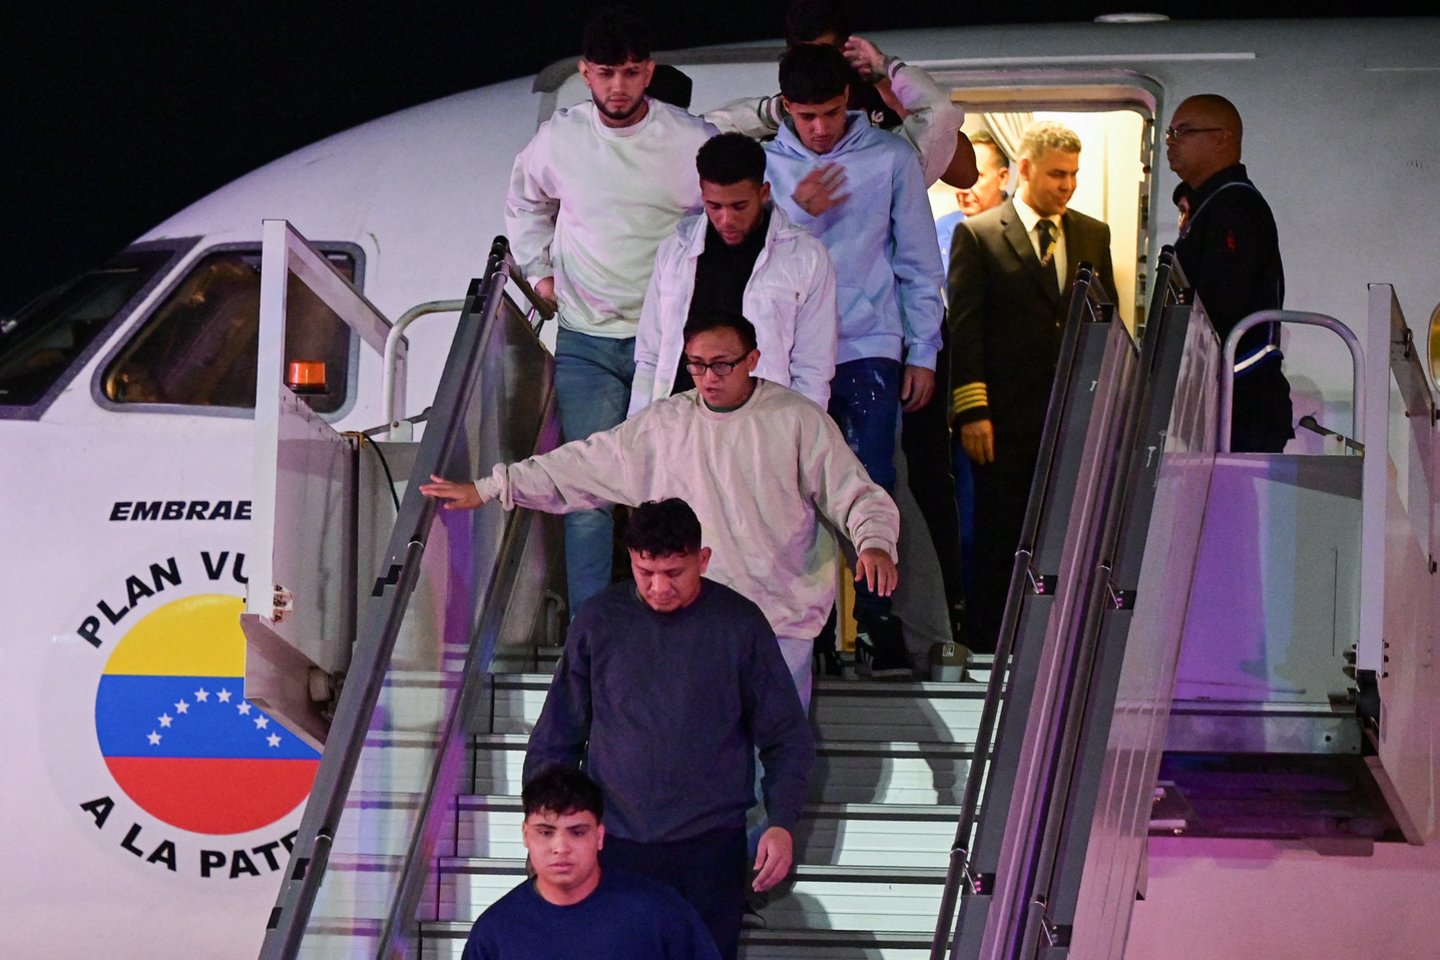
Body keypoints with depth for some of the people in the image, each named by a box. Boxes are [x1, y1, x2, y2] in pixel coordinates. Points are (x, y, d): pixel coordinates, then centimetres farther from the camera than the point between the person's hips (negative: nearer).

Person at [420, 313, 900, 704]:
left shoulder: (798, 420, 0)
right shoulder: (664, 423, 8)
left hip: (783, 617, -2)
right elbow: (583, 464, 12)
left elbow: (855, 494, 1)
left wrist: (874, 543, -21)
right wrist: (489, 489, 8)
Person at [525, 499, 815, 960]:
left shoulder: (740, 624, -1)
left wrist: (782, 822, -9)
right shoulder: (599, 621, 1)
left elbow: (787, 738, 4)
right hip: (615, 840, 1)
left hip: (711, 841, -1)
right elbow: (555, 738, 9)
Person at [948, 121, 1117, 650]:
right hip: (1007, 416, -4)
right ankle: (986, 643, 10)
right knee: (999, 541, 2)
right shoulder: (978, 234, -1)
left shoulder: (1093, 235, 12)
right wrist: (972, 411, -11)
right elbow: (964, 328, -4)